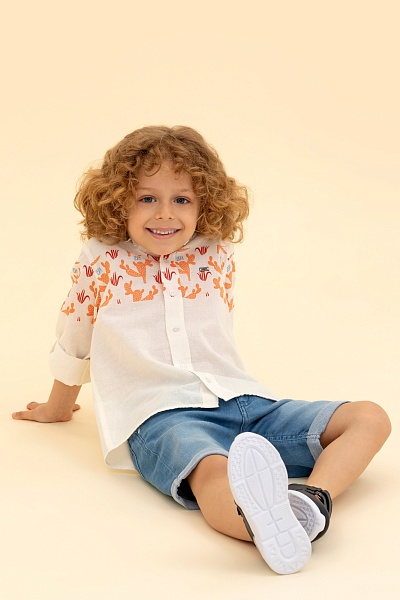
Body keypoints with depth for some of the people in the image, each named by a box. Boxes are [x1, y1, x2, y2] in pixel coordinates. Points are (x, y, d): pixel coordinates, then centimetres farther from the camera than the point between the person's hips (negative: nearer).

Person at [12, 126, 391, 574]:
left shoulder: (217, 256, 14)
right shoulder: (99, 263, 7)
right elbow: (72, 346, 22)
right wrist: (58, 407, 37)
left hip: (244, 401, 5)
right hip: (161, 418, -5)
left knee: (371, 419, -11)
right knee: (213, 470, -40)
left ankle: (312, 499, -39)